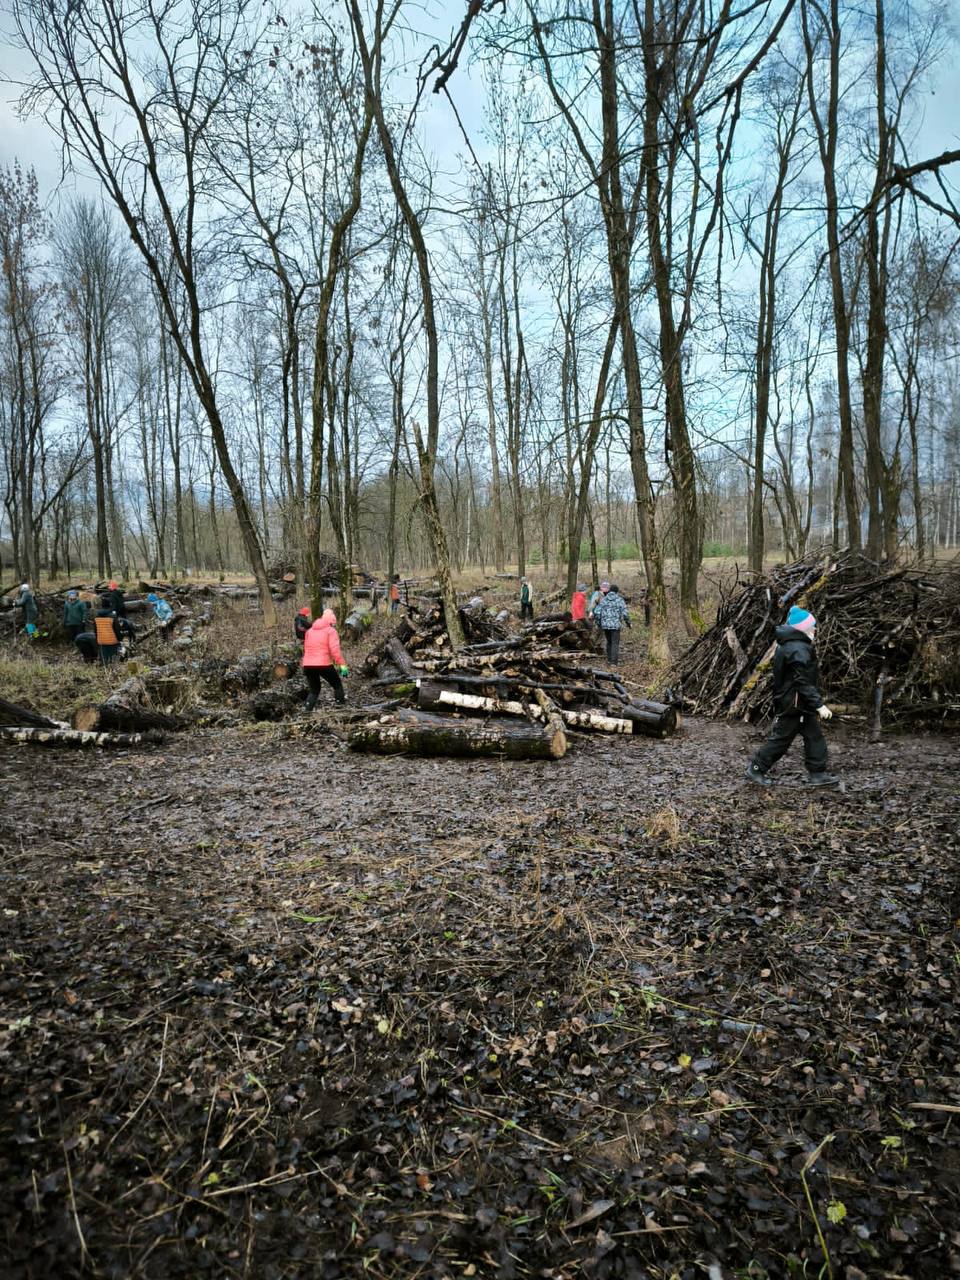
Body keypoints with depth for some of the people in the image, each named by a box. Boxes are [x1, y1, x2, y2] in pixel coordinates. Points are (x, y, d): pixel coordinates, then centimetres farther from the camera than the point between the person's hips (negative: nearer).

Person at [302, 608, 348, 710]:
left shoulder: (310, 631, 18)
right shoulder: (331, 630, -1)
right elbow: (335, 649, -13)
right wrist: (342, 664, -13)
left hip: (308, 665, 5)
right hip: (324, 664, -5)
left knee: (314, 690, 18)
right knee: (337, 684, 15)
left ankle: (307, 710, 3)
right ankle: (342, 704, 11)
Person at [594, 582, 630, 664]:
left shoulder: (603, 600, 6)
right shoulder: (620, 600, -2)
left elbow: (598, 613, 2)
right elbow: (624, 613, -6)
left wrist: (599, 623, 13)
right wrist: (628, 622, 8)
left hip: (605, 625, 4)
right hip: (616, 625, -3)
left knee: (609, 642, 18)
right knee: (615, 643, 1)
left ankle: (609, 658, 23)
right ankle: (614, 660, -3)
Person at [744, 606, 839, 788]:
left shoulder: (789, 645, 11)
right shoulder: (798, 650, -22)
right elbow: (803, 683, -25)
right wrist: (819, 705, -24)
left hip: (798, 704, 10)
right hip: (794, 705, -10)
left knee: (814, 737, 11)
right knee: (780, 738, 1)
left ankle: (817, 774, 17)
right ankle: (756, 768, 11)